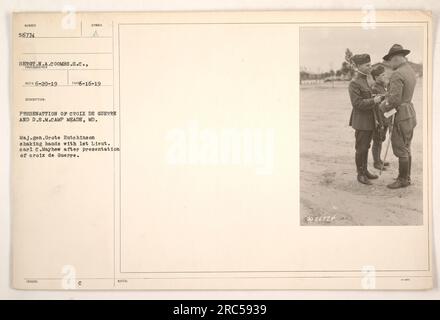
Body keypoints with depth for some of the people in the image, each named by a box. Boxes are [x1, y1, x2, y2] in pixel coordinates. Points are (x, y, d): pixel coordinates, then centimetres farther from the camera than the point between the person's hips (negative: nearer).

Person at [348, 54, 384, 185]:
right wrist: (373, 100, -24)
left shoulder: (367, 80, 12)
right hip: (361, 121, -8)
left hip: (370, 120, 8)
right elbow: (357, 103, -22)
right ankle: (360, 174, 11)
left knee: (366, 146, 15)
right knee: (361, 148, 0)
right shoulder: (354, 83, -15)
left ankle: (365, 170, 26)